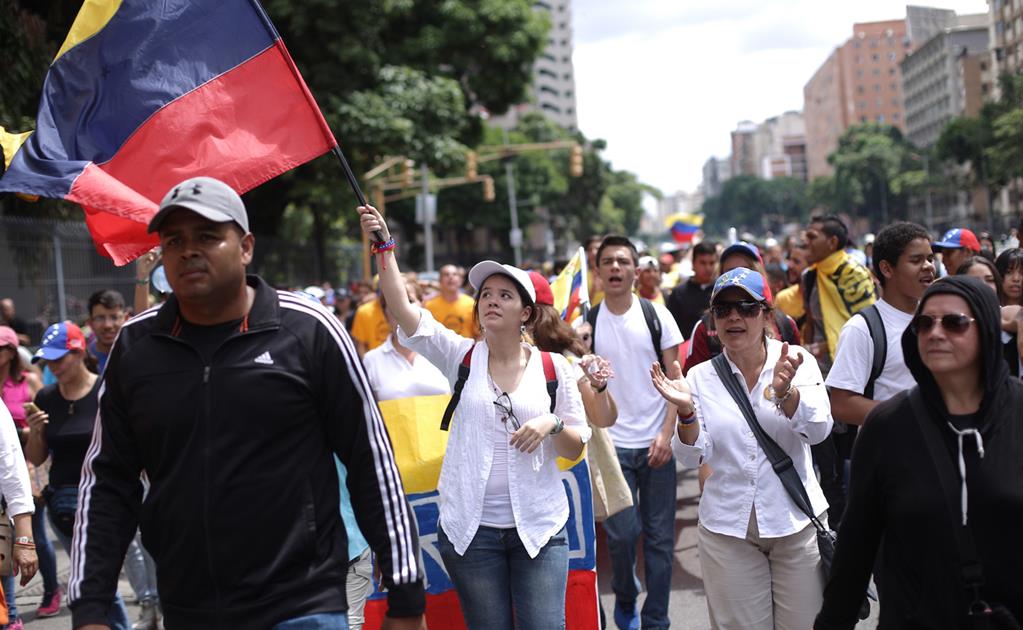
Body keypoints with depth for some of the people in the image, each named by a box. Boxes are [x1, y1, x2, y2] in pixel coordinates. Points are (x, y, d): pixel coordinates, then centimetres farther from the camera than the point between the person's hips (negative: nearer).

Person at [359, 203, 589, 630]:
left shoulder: (553, 368, 1)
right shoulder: (461, 356, 1)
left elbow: (576, 448, 5)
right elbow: (402, 310, -11)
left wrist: (552, 424, -16)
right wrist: (384, 247, -19)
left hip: (539, 528, 0)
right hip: (471, 530, 1)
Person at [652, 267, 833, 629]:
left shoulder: (796, 361, -3)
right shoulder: (701, 377, 1)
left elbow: (819, 430, -17)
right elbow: (693, 457, -3)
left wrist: (784, 391, -35)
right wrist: (686, 411, -22)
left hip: (796, 522, -1)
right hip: (727, 528, 1)